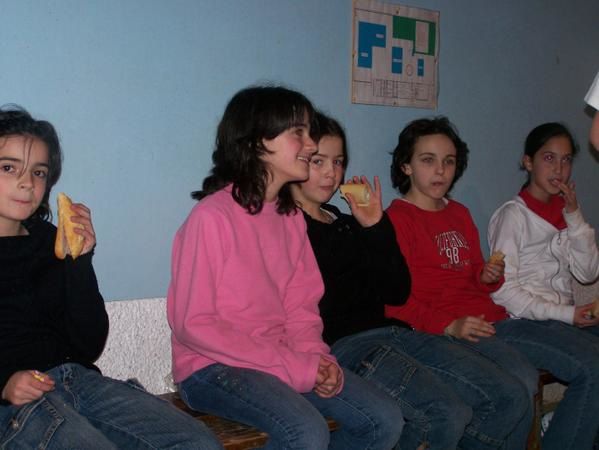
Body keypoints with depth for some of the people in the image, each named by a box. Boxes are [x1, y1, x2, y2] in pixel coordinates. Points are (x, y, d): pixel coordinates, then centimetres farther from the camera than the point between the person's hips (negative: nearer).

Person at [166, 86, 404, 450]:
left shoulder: (291, 217, 8)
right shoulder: (212, 215, -14)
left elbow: (302, 308, 10)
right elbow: (192, 324, -16)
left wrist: (317, 359, -11)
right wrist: (293, 367, -17)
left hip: (283, 359, 7)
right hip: (212, 367, -7)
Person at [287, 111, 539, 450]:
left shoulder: (346, 224, 22)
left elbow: (399, 293, 14)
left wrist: (377, 227, 4)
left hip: (390, 332, 8)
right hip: (341, 344, -8)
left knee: (509, 399, -2)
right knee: (448, 415, -27)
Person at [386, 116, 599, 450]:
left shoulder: (460, 214, 21)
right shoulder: (397, 219, -4)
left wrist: (489, 277, 6)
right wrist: (450, 326, -21)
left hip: (492, 319, 9)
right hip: (446, 331, -8)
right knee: (521, 379, -33)